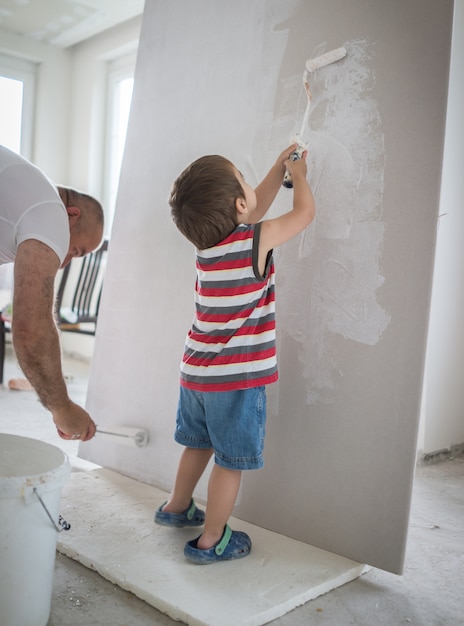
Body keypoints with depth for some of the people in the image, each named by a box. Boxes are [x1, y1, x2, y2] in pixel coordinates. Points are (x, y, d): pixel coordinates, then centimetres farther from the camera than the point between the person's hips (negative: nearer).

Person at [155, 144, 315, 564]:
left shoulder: (209, 238, 2)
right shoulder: (257, 239, -17)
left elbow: (256, 208, 19)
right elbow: (305, 211, 0)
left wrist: (279, 168, 24)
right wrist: (299, 174, 18)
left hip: (195, 372, 7)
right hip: (237, 378, -7)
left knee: (199, 444, 25)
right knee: (231, 461, 8)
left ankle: (177, 507, 43)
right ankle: (211, 541, 19)